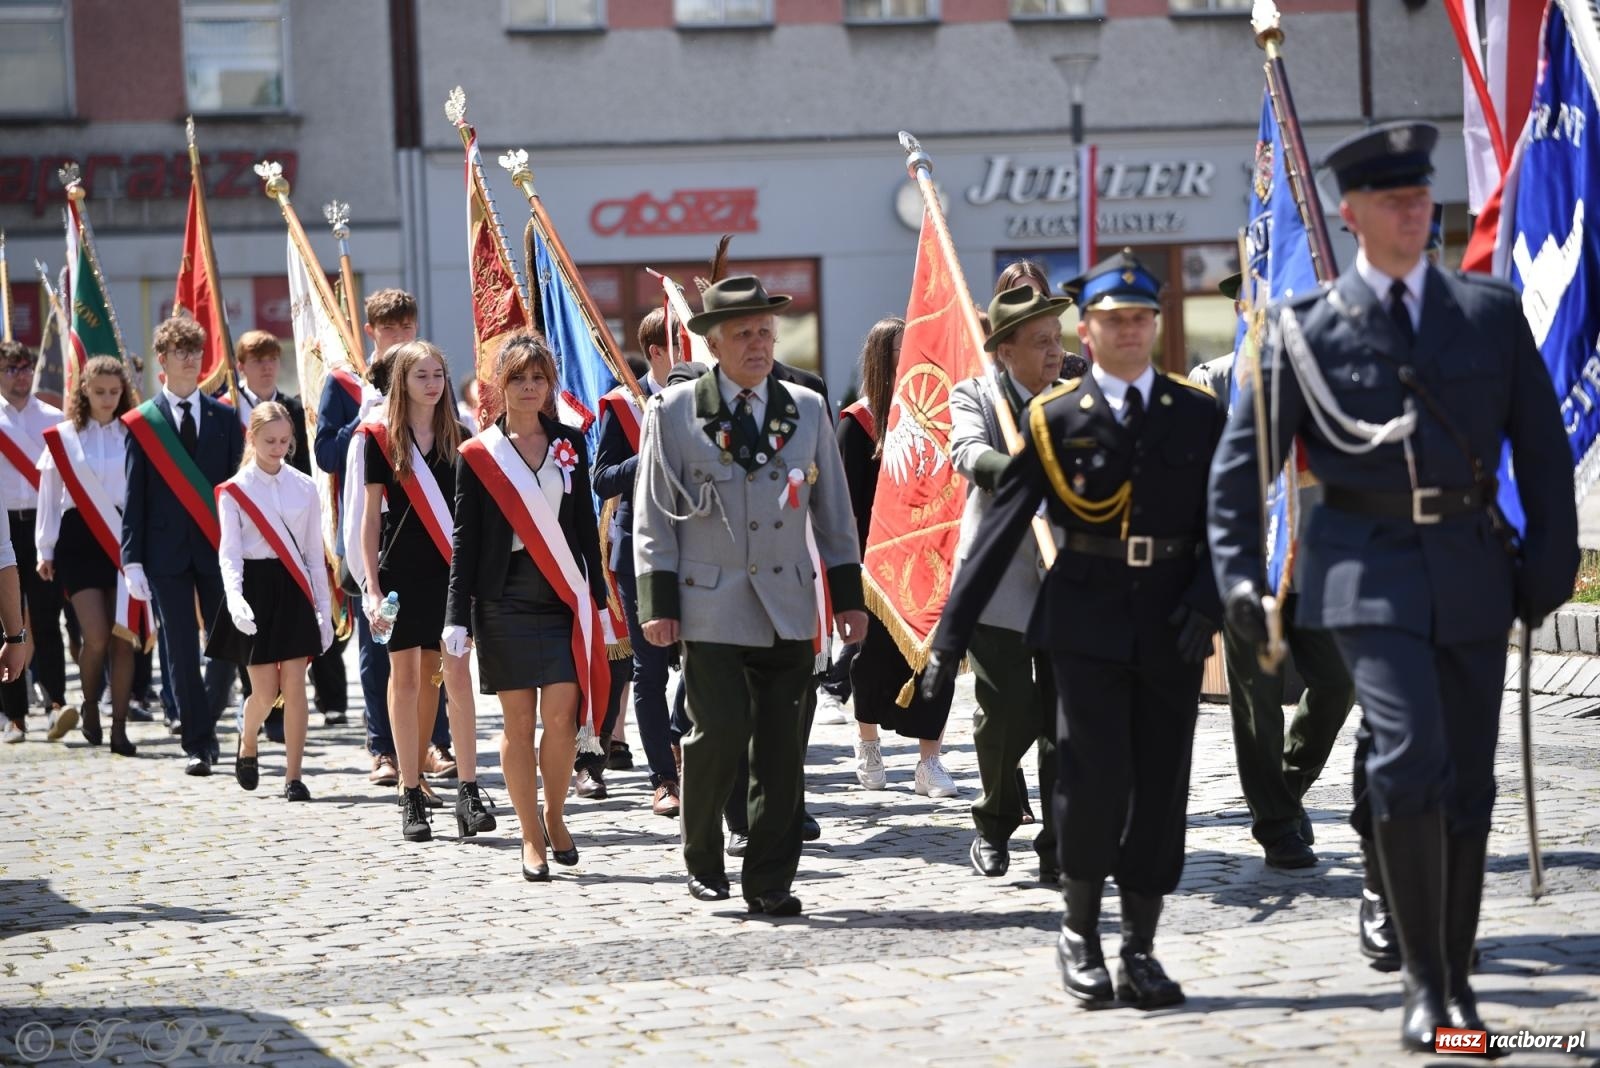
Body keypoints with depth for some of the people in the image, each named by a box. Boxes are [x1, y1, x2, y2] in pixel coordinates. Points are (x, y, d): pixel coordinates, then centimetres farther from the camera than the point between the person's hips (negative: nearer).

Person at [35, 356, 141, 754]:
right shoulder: (63, 437, 3)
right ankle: (90, 708, 17)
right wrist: (45, 550, 6)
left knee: (124, 638, -2)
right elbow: (49, 495, 7)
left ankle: (119, 727, 2)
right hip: (79, 538, -1)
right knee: (96, 636, -9)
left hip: (123, 538, 1)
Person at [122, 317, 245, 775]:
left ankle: (208, 728, 18)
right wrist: (132, 559, -5)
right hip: (167, 552, -1)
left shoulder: (224, 416, 7)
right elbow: (134, 496, 2)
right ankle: (197, 744, 5)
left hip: (218, 547, 1)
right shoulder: (141, 423, 3)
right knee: (181, 652, 0)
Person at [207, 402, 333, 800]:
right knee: (265, 689, -3)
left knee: (294, 683, -4)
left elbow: (314, 553, 9)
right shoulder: (234, 491, -2)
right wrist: (235, 599, -25)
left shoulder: (304, 487, 5)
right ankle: (247, 746, 29)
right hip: (256, 589, -2)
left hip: (294, 589, 2)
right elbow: (230, 553, -8)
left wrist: (324, 609, 6)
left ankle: (293, 777, 1)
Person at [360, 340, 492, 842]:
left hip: (450, 569, 1)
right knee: (406, 677, 3)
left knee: (456, 673, -7)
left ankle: (469, 791, -6)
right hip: (401, 570, -1)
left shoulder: (457, 438, 7)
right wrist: (371, 587, -4)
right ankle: (411, 796, 9)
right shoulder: (381, 438, 1)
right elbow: (372, 517, 2)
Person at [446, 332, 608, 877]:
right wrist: (458, 617, -3)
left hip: (564, 597, 1)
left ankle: (555, 816, 14)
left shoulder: (571, 444, 8)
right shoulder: (478, 455, 2)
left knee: (562, 715, -7)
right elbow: (465, 539, 1)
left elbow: (585, 526, 12)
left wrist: (598, 599, 9)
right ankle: (532, 837, 8)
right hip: (504, 601, -1)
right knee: (519, 720, 0)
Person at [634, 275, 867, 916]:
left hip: (789, 609, 3)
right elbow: (653, 515, 2)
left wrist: (848, 594, 13)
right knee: (719, 734, -10)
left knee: (783, 749, 1)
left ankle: (770, 881, 10)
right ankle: (702, 858, 13)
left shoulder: (808, 410, 12)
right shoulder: (674, 413, 2)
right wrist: (658, 603, -4)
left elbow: (832, 510, 16)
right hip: (711, 608, -3)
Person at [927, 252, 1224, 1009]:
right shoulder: (1054, 419, 2)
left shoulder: (1198, 415, 7)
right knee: (1094, 779, -10)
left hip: (1169, 626, 2)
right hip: (1087, 622, -2)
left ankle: (1140, 950, 13)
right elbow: (999, 533, 0)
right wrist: (951, 635, -4)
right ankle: (1079, 930, 10)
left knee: (1161, 789, 4)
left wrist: (1206, 601, -11)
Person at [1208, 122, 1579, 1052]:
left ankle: (1457, 975, 19)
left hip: (1473, 570, 3)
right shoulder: (1307, 329, 1)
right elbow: (1242, 462, 7)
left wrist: (1552, 560, 3)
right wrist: (1239, 576, 1)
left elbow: (1543, 445, 10)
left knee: (1470, 781, 7)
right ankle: (1422, 978, -7)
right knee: (1411, 762, -17)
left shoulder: (1492, 310, 8)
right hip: (1369, 572, -3)